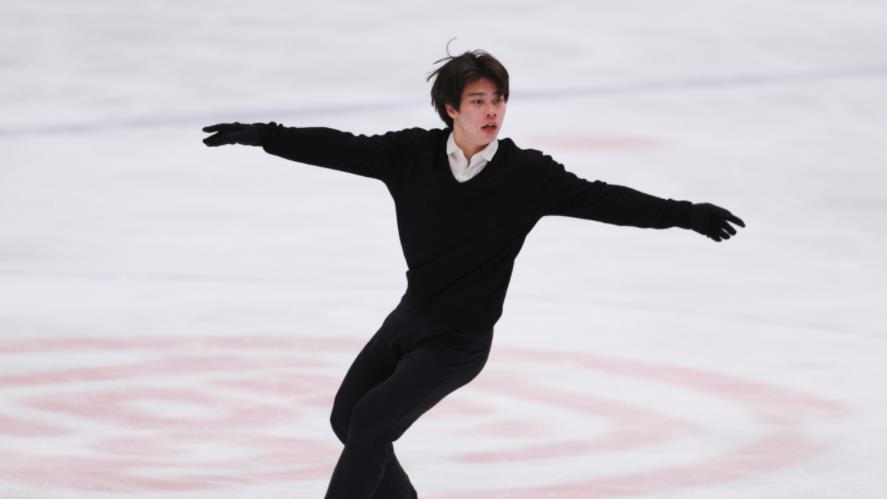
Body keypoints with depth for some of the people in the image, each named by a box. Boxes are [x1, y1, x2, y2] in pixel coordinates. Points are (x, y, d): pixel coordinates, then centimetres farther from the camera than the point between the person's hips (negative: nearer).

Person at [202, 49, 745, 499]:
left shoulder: (527, 174, -17)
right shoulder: (413, 153, -9)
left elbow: (604, 199, -18)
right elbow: (342, 148, -2)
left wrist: (686, 214, -24)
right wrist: (261, 134, -4)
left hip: (460, 342, -5)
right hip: (409, 318, 5)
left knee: (370, 423, -18)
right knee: (347, 417, 16)